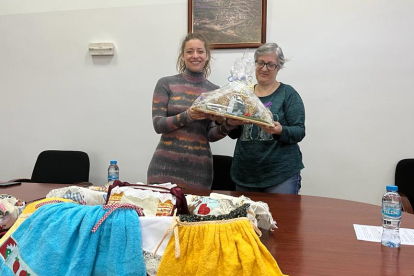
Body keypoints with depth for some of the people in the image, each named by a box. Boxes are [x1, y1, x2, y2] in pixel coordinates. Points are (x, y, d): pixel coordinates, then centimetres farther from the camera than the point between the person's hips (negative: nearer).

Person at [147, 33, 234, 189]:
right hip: (166, 164, -1)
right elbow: (158, 124, -6)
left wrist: (226, 126, -16)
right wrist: (187, 116, -21)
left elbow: (211, 135, 4)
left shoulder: (214, 91, 5)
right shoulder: (166, 84, 0)